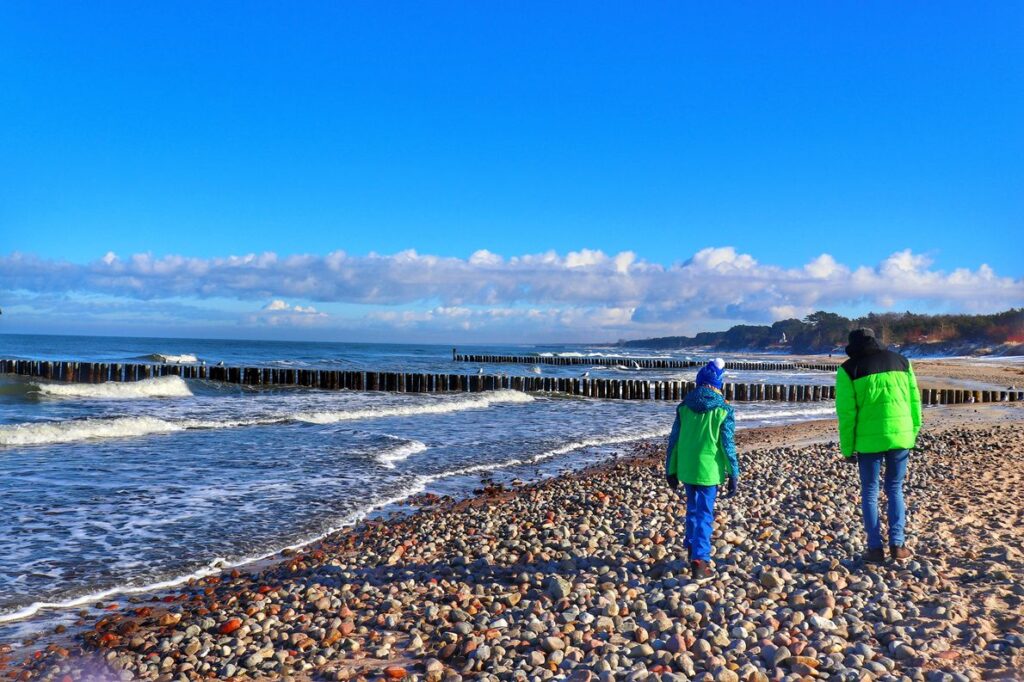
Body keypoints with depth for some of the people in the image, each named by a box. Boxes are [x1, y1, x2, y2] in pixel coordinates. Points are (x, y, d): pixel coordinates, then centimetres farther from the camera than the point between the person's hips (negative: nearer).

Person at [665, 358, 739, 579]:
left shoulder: (684, 406, 2)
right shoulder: (723, 409, -8)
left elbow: (674, 440, 5)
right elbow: (728, 445, -9)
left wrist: (671, 470, 12)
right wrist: (734, 474, -2)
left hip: (686, 469, 4)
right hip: (709, 470, -4)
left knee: (692, 509, 22)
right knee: (705, 514, 1)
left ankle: (692, 547, 35)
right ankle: (699, 559, -5)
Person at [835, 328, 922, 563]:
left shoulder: (848, 369, 0)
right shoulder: (901, 361, 11)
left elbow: (846, 413, -5)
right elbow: (914, 401, 8)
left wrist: (848, 449, 1)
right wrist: (913, 434, 14)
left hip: (869, 439, -3)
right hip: (900, 436, 3)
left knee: (870, 493, 10)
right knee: (895, 489, 16)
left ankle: (875, 548, 9)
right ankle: (897, 544, 11)